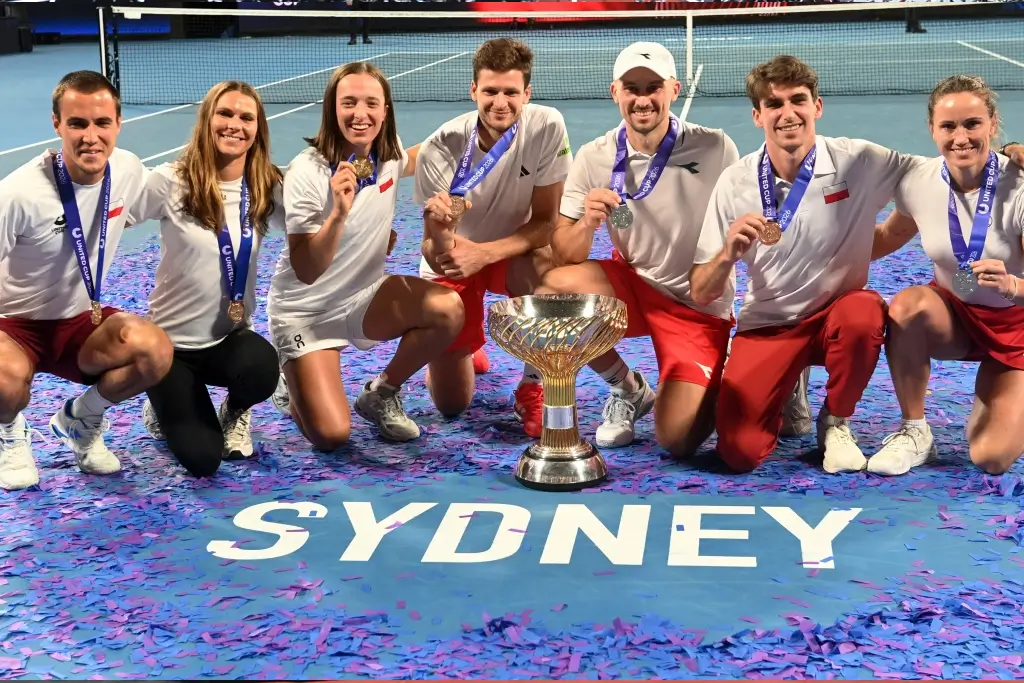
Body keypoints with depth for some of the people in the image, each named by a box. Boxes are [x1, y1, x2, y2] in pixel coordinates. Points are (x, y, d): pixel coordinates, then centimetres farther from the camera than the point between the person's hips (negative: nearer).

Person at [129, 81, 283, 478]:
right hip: (171, 340, -2)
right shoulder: (171, 182, -13)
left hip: (231, 337, 2)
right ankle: (164, 408, 25)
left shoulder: (268, 189, -5)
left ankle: (235, 411, 6)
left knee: (262, 370, -35)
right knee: (201, 460, -13)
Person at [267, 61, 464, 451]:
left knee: (448, 310, -24)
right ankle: (295, 383, 18)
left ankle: (381, 394, 2)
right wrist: (339, 213, -39)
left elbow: (419, 158, 22)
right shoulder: (307, 172, -23)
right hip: (305, 311, -5)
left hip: (364, 296, 5)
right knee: (331, 435, -19)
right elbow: (306, 271, -27)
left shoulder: (389, 154, -6)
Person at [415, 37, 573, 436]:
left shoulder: (547, 127, -23)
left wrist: (483, 252, -33)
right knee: (450, 405, -3)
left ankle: (532, 389, -15)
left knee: (543, 263, -37)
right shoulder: (440, 149, -25)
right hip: (452, 264, 0)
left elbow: (546, 221, -18)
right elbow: (437, 259, -24)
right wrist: (440, 232, -48)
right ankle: (466, 346, 35)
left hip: (513, 254, 1)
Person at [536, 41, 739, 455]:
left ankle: (710, 390, 21)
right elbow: (565, 257, -9)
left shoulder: (715, 148, -14)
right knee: (551, 290, -28)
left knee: (678, 441, -19)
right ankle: (628, 390, -1)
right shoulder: (594, 158, -8)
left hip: (698, 306, -3)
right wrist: (586, 224, -29)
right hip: (632, 285, 3)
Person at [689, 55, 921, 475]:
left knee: (863, 313, -36)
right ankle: (786, 397, 18)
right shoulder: (735, 182, -9)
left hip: (838, 314, 0)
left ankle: (836, 422, -6)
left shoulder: (859, 162, -11)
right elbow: (701, 295, -8)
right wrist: (728, 254, -29)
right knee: (740, 452, -18)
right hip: (765, 325, 0)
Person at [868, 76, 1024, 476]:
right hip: (952, 313, 3)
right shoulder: (918, 184, -14)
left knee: (992, 460, -18)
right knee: (907, 304, -34)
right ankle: (913, 433, -14)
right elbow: (887, 237, 8)